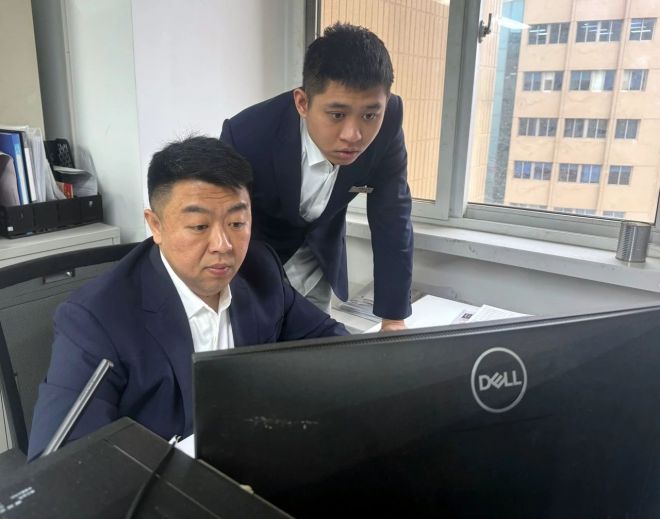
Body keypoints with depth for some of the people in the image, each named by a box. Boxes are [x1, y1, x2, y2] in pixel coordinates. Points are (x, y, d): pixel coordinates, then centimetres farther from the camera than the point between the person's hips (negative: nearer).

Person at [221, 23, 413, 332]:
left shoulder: (386, 124, -26)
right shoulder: (247, 137, -34)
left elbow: (392, 219, -17)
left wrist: (393, 320, -16)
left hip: (319, 252, 3)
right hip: (254, 250, -2)